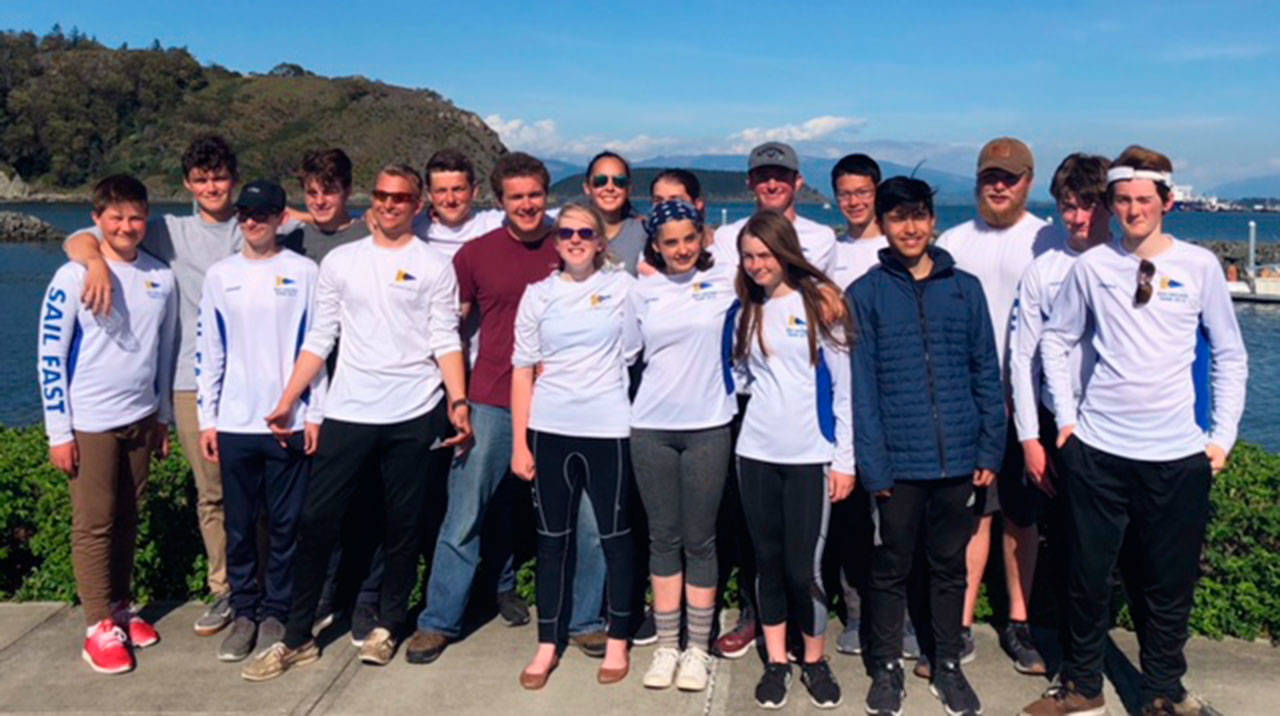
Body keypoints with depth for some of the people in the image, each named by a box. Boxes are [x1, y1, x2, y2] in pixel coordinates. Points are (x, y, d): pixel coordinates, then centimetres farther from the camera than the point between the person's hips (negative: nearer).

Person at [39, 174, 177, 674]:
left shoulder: (161, 278, 4)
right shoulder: (73, 278, -9)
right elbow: (49, 356, -8)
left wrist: (163, 417, 15)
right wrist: (59, 431, -10)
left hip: (140, 420, 4)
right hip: (90, 424, -4)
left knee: (127, 520, 12)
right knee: (94, 523, 1)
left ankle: (121, 608, 25)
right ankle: (100, 627, 9)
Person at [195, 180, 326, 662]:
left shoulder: (304, 273, 1)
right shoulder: (219, 276, 7)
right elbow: (209, 352, 9)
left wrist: (315, 413, -3)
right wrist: (207, 419, 5)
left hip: (290, 422, -2)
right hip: (234, 422, 2)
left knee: (285, 524, 4)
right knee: (239, 524, 8)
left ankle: (275, 612, 17)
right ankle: (244, 612, 20)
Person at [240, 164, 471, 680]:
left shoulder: (435, 267, 4)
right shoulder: (340, 261, 10)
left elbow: (445, 342, -1)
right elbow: (319, 340, 8)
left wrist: (458, 401, -14)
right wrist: (286, 402, 2)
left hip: (413, 414, -1)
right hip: (347, 411, 2)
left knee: (403, 523, 7)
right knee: (317, 520, -1)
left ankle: (387, 625, 23)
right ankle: (297, 637, 10)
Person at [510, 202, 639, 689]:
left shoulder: (622, 287, 3)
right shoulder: (538, 294, 7)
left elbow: (632, 354, 3)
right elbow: (522, 370, 6)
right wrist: (519, 443, 2)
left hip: (607, 428, -1)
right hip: (549, 429, 2)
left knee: (614, 534, 7)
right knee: (553, 537, 8)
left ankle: (618, 640, 21)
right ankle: (548, 643, 20)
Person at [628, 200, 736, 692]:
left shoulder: (727, 279, 0)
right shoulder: (643, 290, 7)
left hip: (708, 426, -2)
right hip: (651, 427, 2)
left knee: (700, 540, 4)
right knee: (663, 538, 8)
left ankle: (698, 650, 17)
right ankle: (666, 647, 19)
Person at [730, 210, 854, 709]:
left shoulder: (821, 301, -2)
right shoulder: (745, 309, 9)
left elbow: (844, 385, -3)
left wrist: (844, 460, -5)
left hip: (811, 455, -3)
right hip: (756, 453, 4)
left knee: (804, 568, -2)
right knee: (768, 561, 9)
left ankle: (815, 660, 20)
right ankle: (776, 662, 23)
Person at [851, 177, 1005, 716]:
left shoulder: (965, 288, 6)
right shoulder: (865, 294, -1)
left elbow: (986, 372, 7)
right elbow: (861, 385, -5)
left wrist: (990, 448, 1)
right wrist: (871, 463, -11)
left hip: (957, 459, 2)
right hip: (898, 460, -2)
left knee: (950, 565, 15)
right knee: (891, 567, 10)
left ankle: (948, 665, 31)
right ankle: (887, 667, 27)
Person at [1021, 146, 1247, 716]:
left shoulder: (1200, 265, 1)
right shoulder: (1091, 266, 1)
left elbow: (1230, 356, 7)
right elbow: (1055, 341, 11)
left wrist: (1222, 435, 1)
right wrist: (1066, 416, 3)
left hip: (1179, 454, 0)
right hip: (1097, 448, 0)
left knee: (1170, 582, 10)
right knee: (1088, 574, 8)